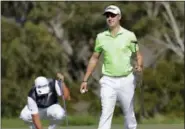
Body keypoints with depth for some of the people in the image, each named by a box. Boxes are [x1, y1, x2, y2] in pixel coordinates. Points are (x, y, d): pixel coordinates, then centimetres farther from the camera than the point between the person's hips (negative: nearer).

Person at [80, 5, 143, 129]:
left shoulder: (129, 35, -1)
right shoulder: (101, 37, 5)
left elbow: (138, 55, 2)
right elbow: (94, 58, 12)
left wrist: (139, 65, -21)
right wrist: (85, 80, 9)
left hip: (126, 80, 0)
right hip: (108, 81, 1)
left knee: (129, 113, 10)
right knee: (106, 113, -11)